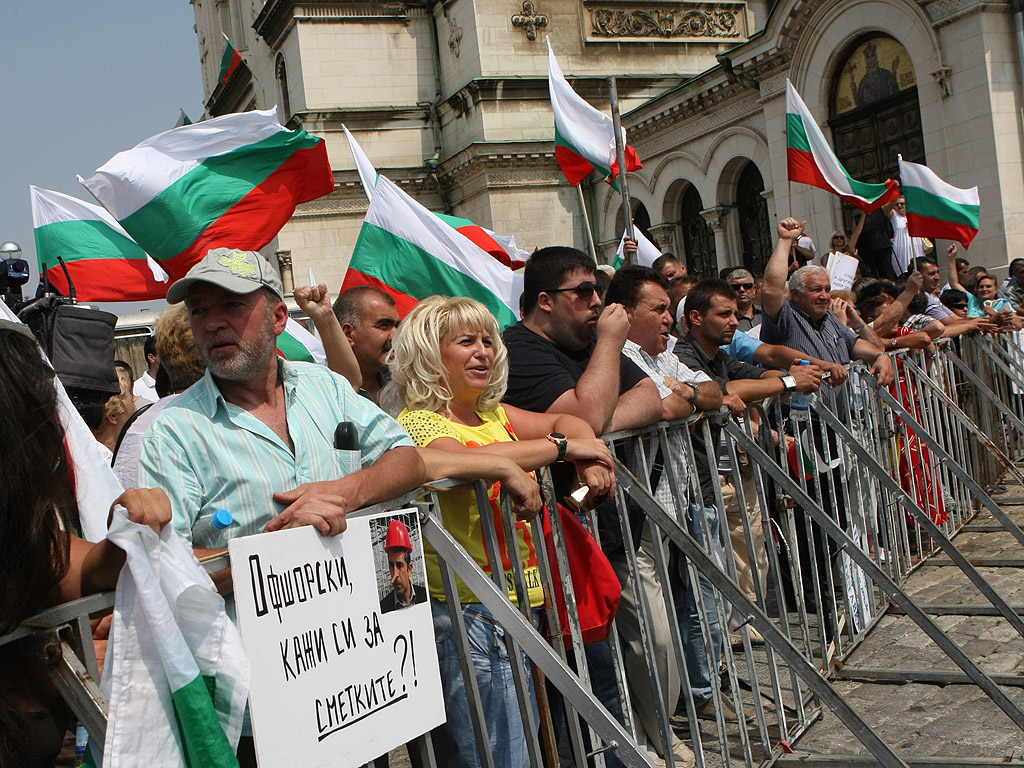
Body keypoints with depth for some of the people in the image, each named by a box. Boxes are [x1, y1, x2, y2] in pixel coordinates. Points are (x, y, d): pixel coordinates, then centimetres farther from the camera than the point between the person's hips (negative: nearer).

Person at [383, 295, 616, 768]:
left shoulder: (493, 415, 15)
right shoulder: (417, 422, -11)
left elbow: (566, 422, 16)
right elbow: (465, 462, -30)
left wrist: (589, 459, -7)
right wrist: (561, 446, -21)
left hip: (527, 600, 9)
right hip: (475, 614, -8)